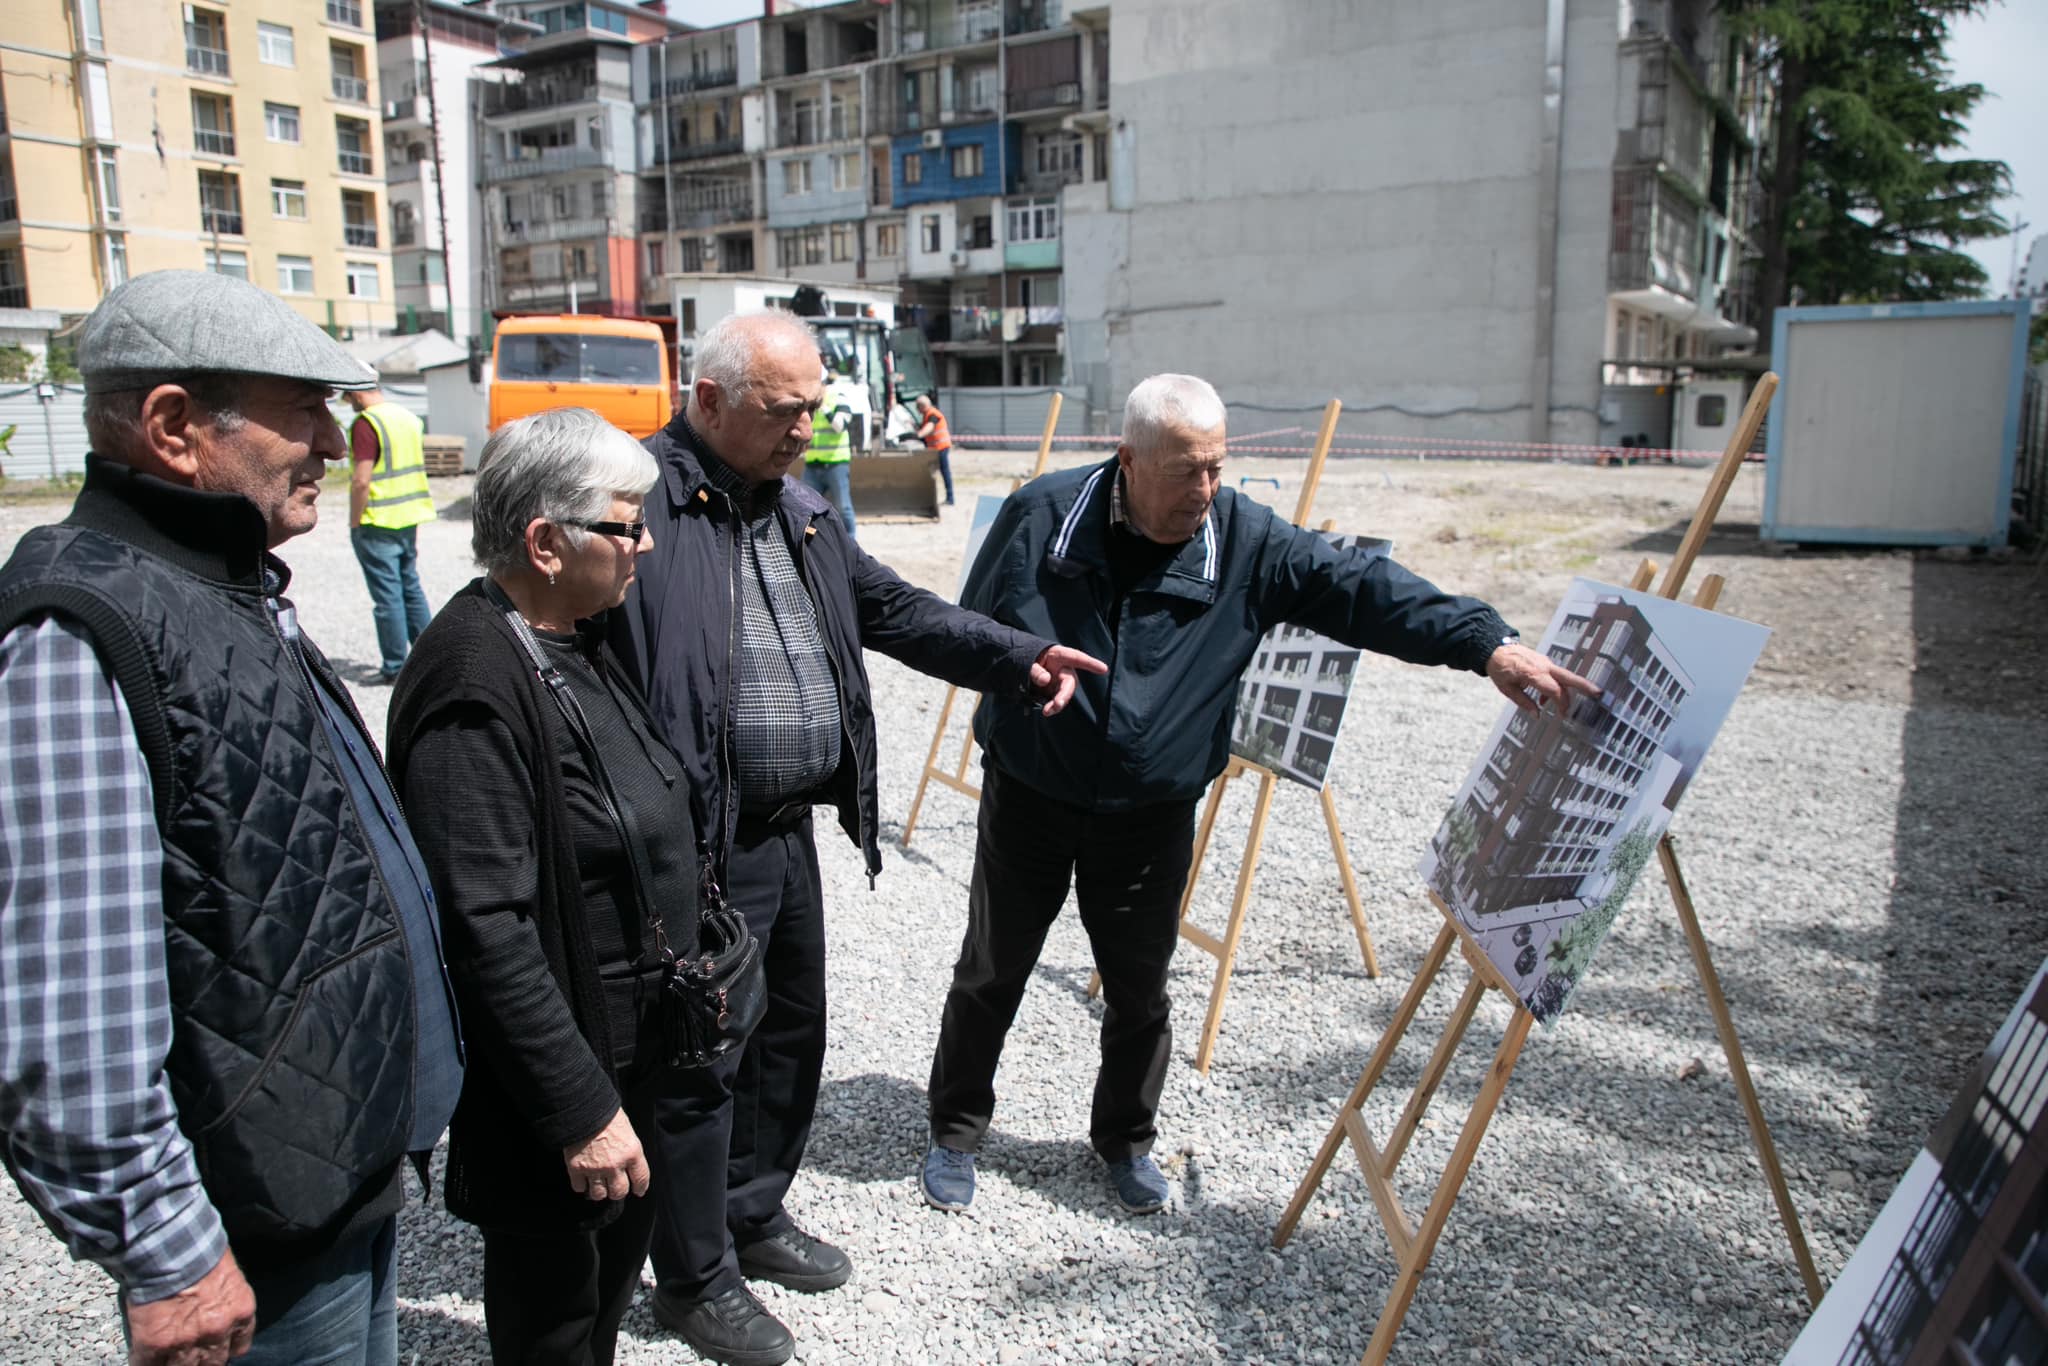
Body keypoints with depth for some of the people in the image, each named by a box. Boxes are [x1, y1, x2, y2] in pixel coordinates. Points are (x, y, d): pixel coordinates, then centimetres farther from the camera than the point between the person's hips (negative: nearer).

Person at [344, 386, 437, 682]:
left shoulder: (366, 424, -15)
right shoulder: (408, 418, 10)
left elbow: (361, 482, -20)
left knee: (387, 595, -1)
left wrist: (354, 524, -10)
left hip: (378, 523, -8)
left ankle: (394, 666, 5)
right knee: (411, 587, 16)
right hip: (409, 518, 8)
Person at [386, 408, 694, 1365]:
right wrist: (580, 1111, -23)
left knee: (623, 1244, 26)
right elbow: (488, 930, -28)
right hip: (554, 1066, -9)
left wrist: (688, 964, 18)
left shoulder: (574, 638, 3)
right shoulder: (476, 689, -27)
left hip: (633, 1037, 9)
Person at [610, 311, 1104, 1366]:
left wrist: (1019, 657, 2)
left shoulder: (798, 508, 12)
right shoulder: (644, 498, -16)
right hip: (696, 846, -8)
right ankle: (694, 1280, 28)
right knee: (700, 1063, 7)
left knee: (791, 1033, 22)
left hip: (790, 833, 9)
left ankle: (755, 1216, 44)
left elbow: (892, 610, 15)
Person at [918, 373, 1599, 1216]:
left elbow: (1362, 591, -20)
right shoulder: (1041, 514, -11)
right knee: (991, 975, 11)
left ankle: (1125, 1140, 37)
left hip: (1151, 819, 1)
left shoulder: (1248, 543, -10)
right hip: (1027, 799, 0)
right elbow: (971, 630, 3)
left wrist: (1486, 642, -31)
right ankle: (955, 1132, 33)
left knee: (1139, 991, 12)